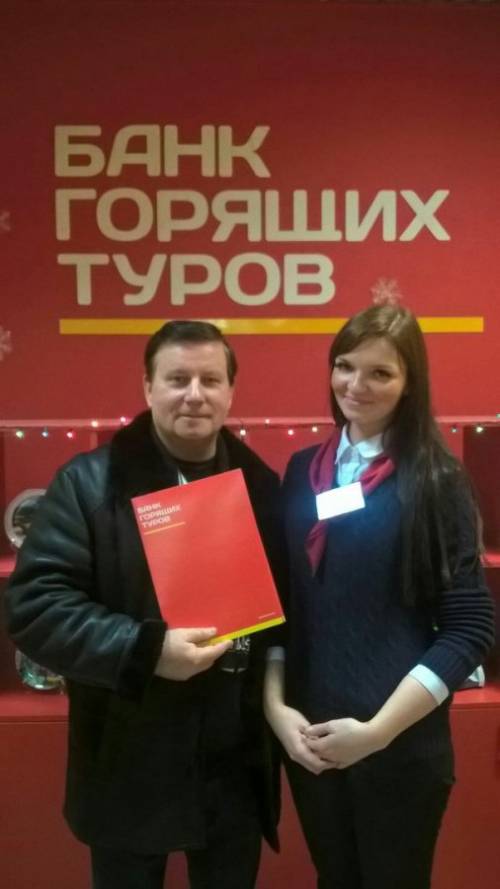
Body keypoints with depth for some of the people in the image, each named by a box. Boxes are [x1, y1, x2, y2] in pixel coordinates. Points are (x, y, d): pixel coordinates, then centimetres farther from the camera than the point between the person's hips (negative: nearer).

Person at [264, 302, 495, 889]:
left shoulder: (435, 480, -9)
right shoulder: (303, 472, 3)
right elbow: (281, 600, 6)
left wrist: (377, 729, -16)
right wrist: (276, 706, -4)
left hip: (401, 747, -3)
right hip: (307, 740, 4)